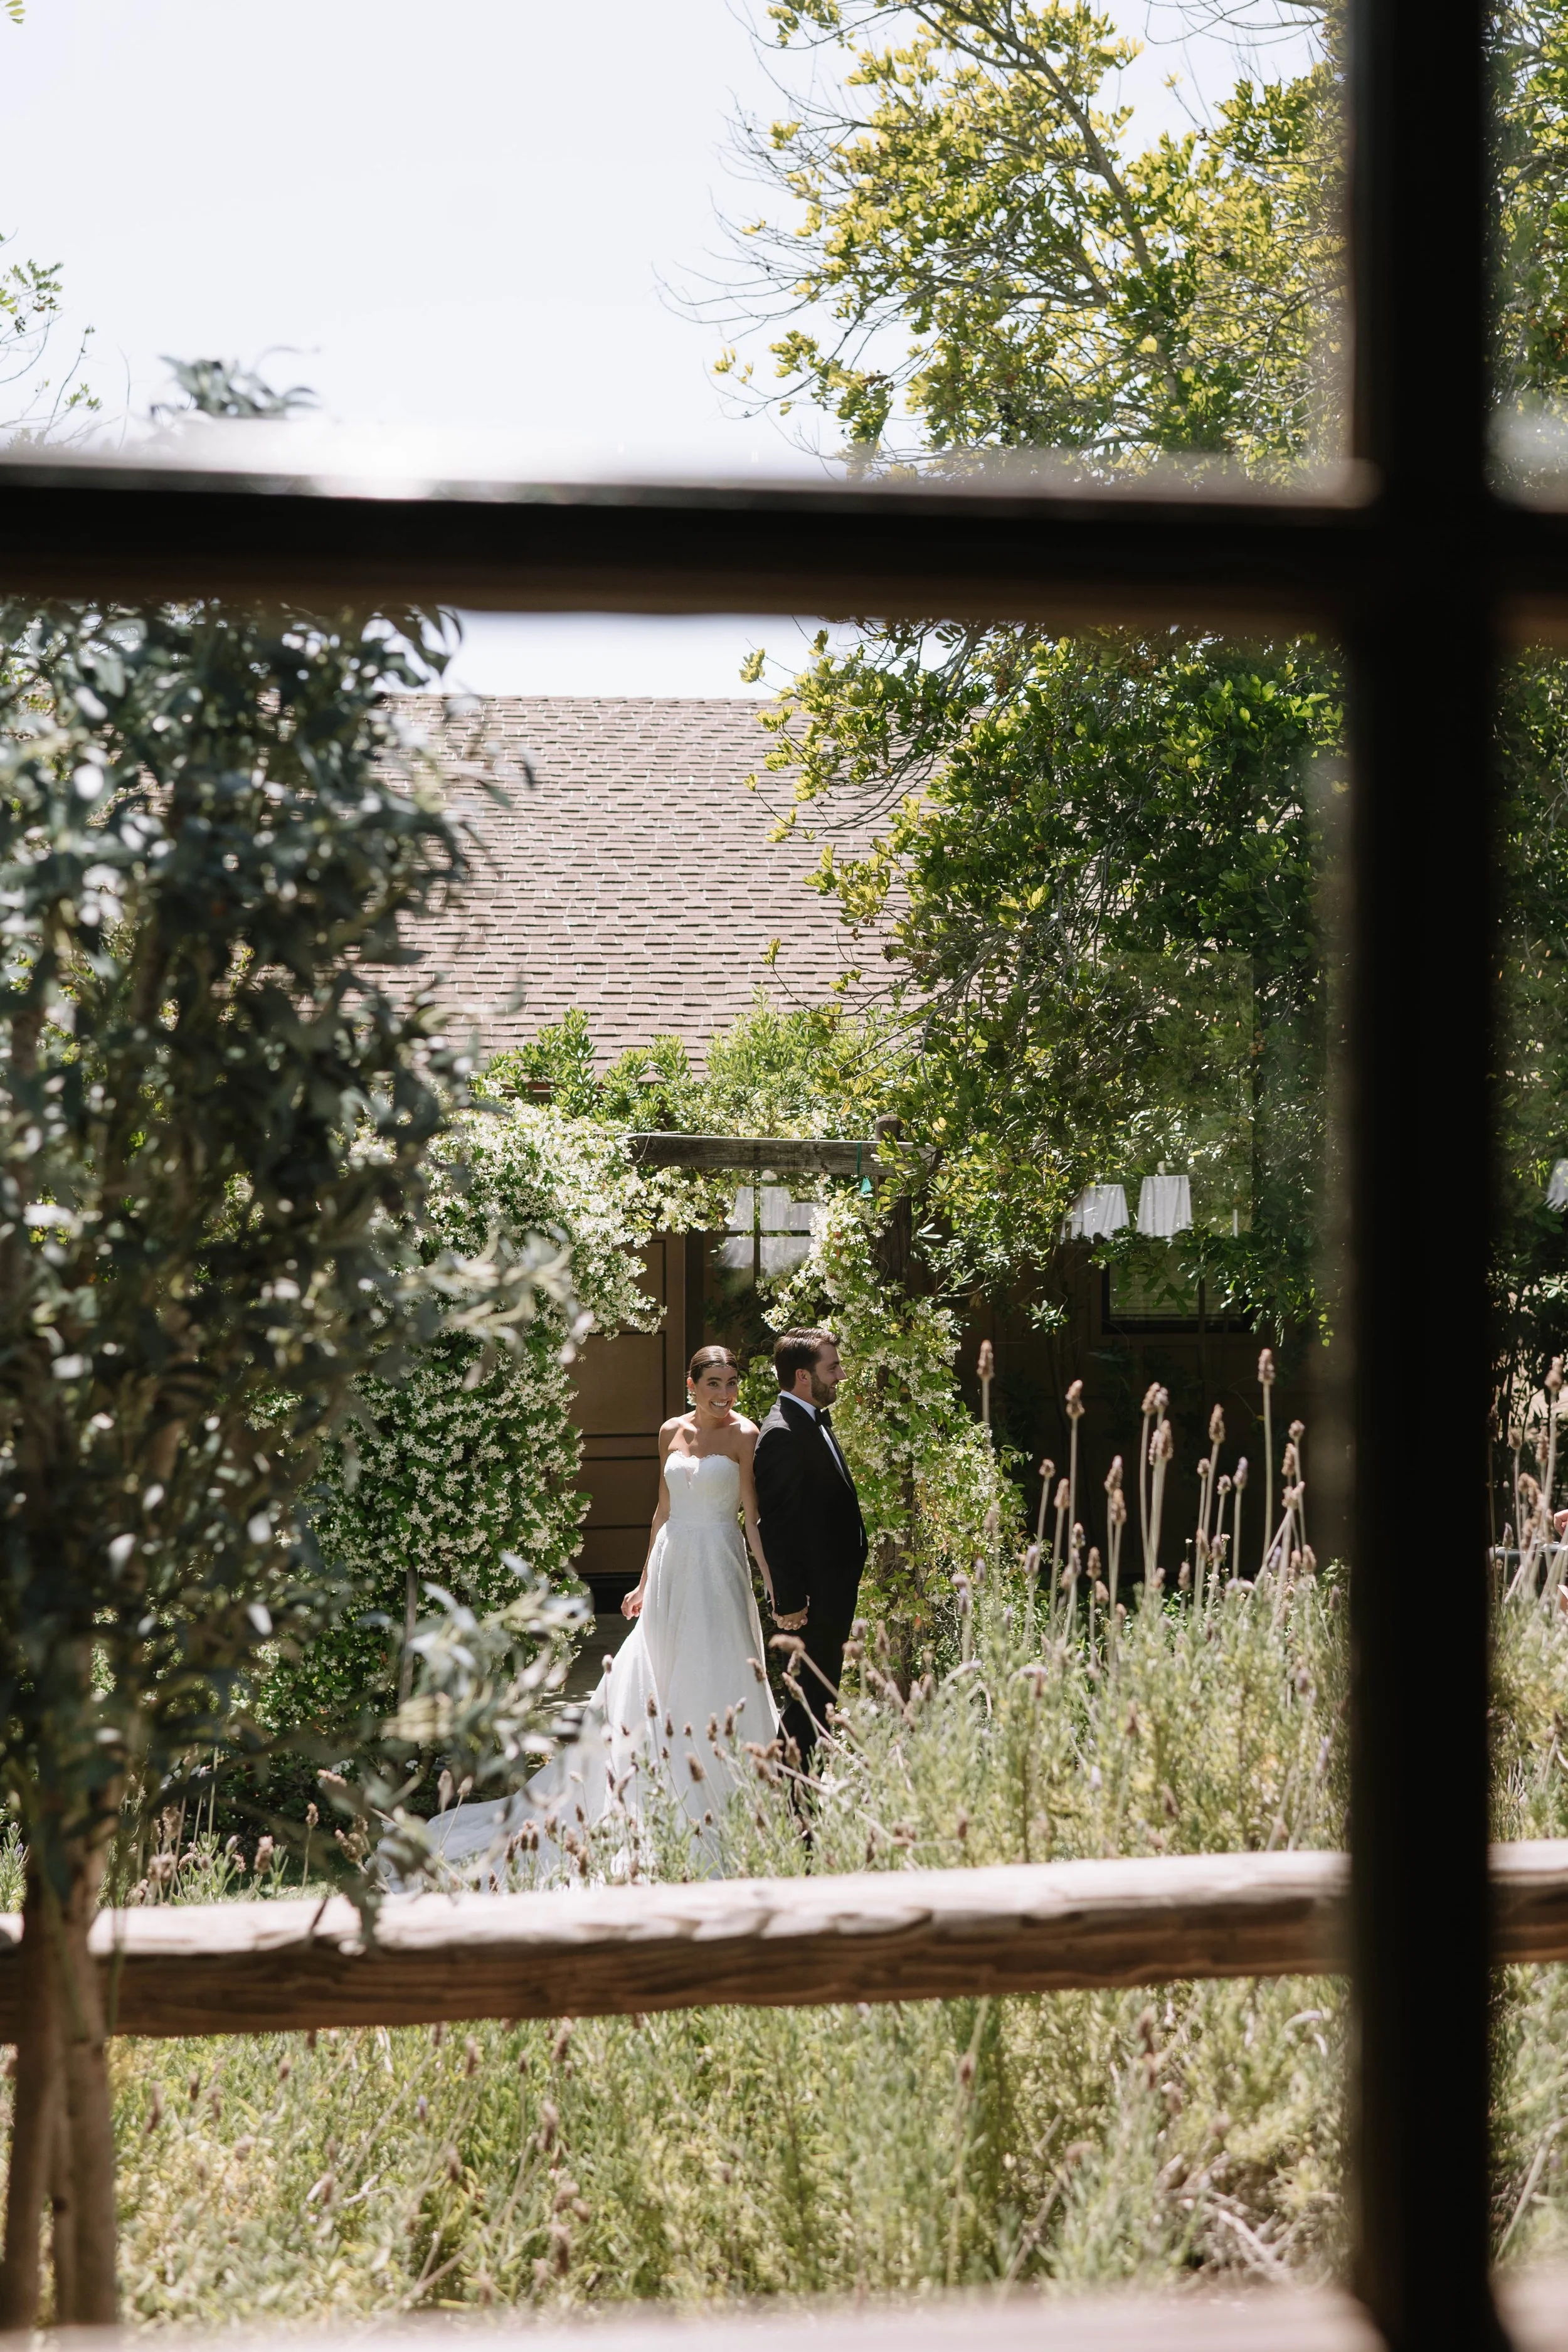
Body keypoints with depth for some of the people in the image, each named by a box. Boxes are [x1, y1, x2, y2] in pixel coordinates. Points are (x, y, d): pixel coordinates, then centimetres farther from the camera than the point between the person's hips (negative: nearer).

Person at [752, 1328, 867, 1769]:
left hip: (833, 1587, 10)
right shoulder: (782, 1434, -20)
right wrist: (789, 1601, -22)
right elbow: (777, 1525, -21)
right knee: (813, 1696, -4)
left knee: (819, 1693, 15)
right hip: (814, 1593, -10)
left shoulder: (814, 1422, 13)